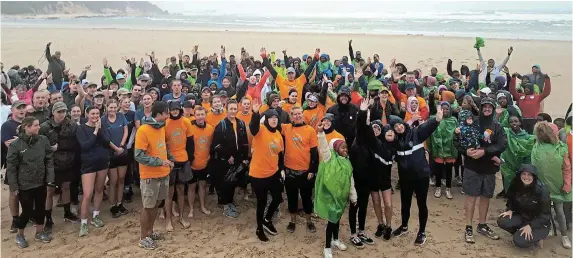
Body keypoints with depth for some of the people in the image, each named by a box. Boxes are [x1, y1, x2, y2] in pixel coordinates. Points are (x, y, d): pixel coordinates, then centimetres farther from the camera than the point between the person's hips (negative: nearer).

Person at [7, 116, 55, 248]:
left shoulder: (43, 140, -5)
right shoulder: (15, 144, -13)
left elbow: (49, 160, -1)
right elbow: (11, 167, -8)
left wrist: (50, 178, -7)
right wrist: (13, 186, -8)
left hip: (41, 182, 3)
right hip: (24, 185, -3)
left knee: (41, 208, 14)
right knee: (27, 211, 5)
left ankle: (39, 232, 35)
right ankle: (20, 235, 30)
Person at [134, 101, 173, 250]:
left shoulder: (161, 128, 6)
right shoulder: (143, 130, -19)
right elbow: (139, 156, -21)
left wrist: (170, 159, 8)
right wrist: (160, 161, -25)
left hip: (163, 174, 7)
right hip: (150, 176, -7)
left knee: (156, 205, 17)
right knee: (148, 207, 4)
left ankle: (150, 232, 32)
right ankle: (143, 238, 19)